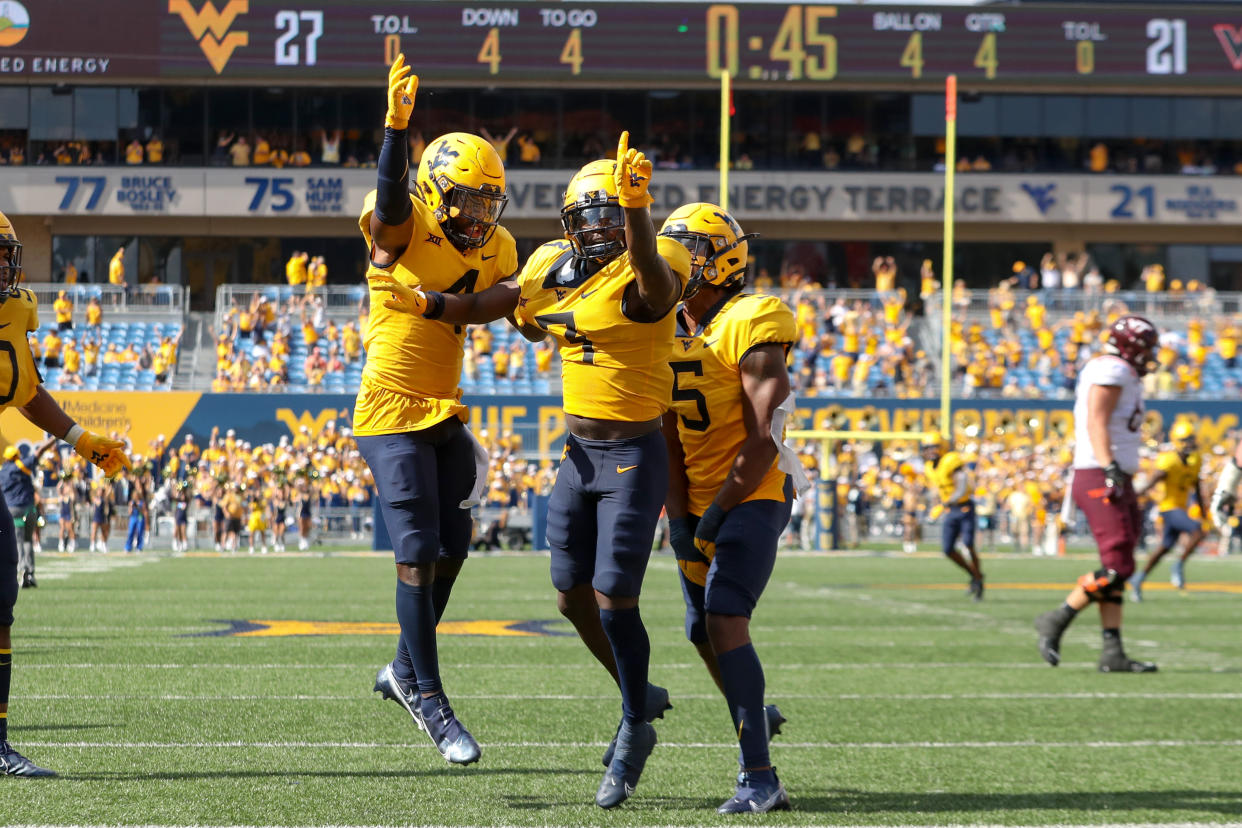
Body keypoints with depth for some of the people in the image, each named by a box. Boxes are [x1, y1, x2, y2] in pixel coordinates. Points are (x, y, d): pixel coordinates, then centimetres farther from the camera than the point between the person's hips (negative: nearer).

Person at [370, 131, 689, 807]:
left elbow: (653, 272, -40)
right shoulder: (554, 271, 5)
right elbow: (485, 305, 14)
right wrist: (424, 303, -2)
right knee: (573, 595, 12)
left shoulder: (643, 277, -16)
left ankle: (634, 730, 13)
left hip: (633, 458, -7)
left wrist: (636, 207, -57)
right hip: (579, 455, 7)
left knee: (614, 599, -7)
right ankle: (639, 695, 34)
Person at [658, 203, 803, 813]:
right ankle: (755, 713, 44)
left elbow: (763, 441, -19)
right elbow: (670, 442, 9)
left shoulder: (750, 328, -16)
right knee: (704, 633, 14)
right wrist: (680, 523, 0)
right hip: (698, 505, 8)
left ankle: (761, 781, -22)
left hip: (751, 497, -8)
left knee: (724, 622, -21)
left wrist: (715, 516, -18)